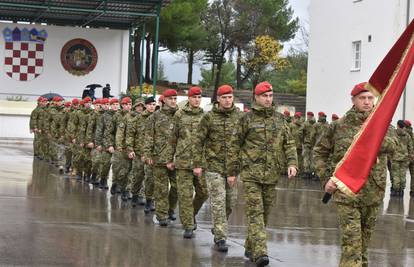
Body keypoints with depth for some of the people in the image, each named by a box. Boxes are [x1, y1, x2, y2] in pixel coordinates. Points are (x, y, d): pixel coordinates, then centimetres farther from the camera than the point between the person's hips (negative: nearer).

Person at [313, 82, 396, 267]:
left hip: (373, 193, 3)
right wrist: (326, 179, -2)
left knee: (365, 238, 18)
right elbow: (319, 152, 8)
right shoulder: (340, 126, 0)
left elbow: (391, 148, -14)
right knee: (351, 240, -10)